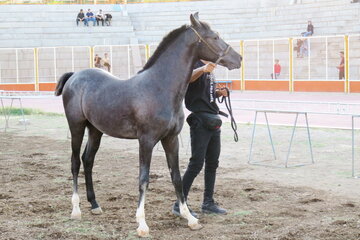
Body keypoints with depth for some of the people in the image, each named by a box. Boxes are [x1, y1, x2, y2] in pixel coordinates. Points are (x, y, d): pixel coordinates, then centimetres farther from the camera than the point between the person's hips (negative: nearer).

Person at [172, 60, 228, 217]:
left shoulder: (209, 68, 17)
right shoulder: (195, 65, -10)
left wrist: (219, 93, 7)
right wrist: (202, 69, -55)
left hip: (213, 121, 9)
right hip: (200, 122, -9)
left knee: (212, 163, 12)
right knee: (196, 164, -9)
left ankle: (208, 203, 21)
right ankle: (180, 204, -1)